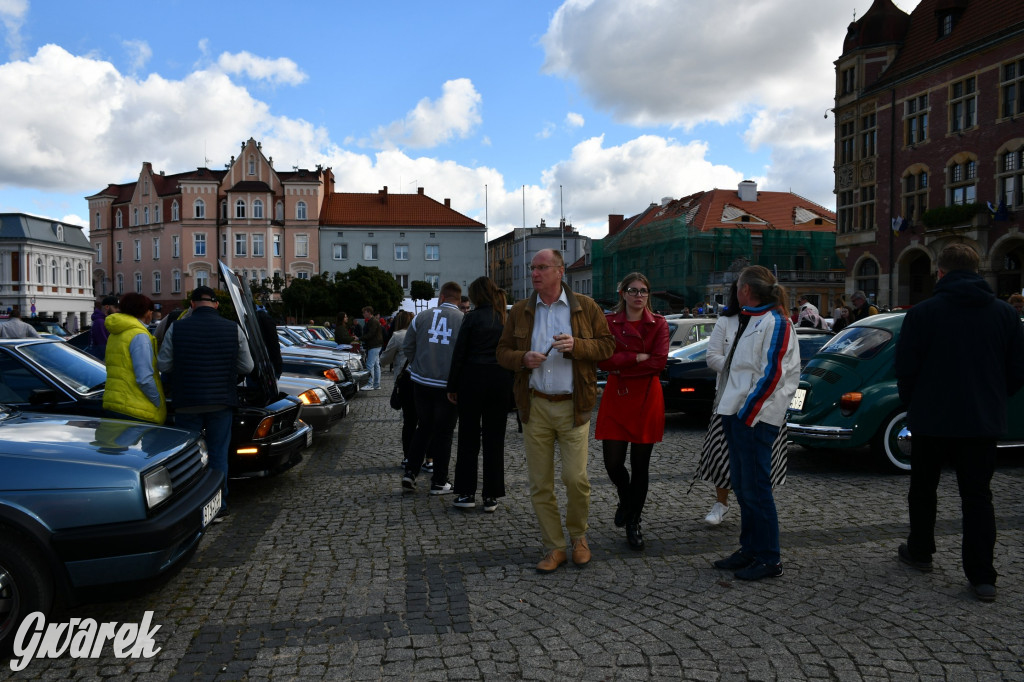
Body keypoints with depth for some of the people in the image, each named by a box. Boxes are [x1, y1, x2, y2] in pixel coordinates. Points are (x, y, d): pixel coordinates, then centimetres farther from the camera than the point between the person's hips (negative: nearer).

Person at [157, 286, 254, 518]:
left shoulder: (177, 328, -4)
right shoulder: (233, 329, -2)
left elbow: (163, 365, 0)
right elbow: (247, 367, 2)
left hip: (187, 403, 0)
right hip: (222, 403, 1)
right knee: (218, 455, 10)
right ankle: (219, 505, 14)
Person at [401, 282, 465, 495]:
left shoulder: (421, 317, 0)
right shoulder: (463, 320, -7)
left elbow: (407, 347, 6)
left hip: (421, 382, 2)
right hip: (449, 386, -2)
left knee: (423, 428, 18)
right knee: (444, 433, 8)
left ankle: (410, 473, 13)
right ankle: (439, 482, 13)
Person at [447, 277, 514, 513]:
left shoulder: (473, 317, -6)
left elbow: (459, 354, -5)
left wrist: (452, 386, 2)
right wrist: (513, 386, 10)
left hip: (473, 380, -3)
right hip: (501, 381, 3)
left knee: (468, 438, 7)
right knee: (494, 440, 8)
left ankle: (466, 493, 11)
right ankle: (491, 496, 11)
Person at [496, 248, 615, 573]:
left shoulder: (585, 307, 3)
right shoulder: (520, 311, 9)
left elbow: (608, 345, 3)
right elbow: (503, 351, 11)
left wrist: (577, 345, -14)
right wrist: (523, 359, -11)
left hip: (572, 406, -2)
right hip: (535, 406, 3)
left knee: (576, 478, -5)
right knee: (540, 483, 5)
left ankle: (578, 537, 22)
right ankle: (554, 548, 18)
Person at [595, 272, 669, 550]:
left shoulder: (659, 324, 2)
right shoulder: (609, 322, 2)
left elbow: (659, 362, -11)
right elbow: (603, 360, -10)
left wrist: (621, 368, -10)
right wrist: (637, 357, -15)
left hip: (647, 399, 0)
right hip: (616, 398, 0)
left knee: (640, 465, 5)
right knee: (613, 463, -3)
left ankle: (633, 522, 23)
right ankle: (626, 499, 32)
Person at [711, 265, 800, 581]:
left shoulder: (775, 323, -12)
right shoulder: (753, 321, 18)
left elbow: (772, 374, -18)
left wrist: (747, 413, -17)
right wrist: (732, 412, 15)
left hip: (755, 419, -10)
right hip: (738, 416, 10)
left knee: (756, 489, -3)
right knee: (742, 486, 15)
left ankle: (769, 560, 8)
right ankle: (750, 549, 27)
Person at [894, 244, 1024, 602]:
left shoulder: (922, 313, -11)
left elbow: (905, 369, -8)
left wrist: (912, 404, 9)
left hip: (931, 419, -2)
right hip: (983, 421, 3)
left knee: (923, 489, 16)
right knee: (977, 496, 8)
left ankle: (920, 552, 31)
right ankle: (982, 576, 6)